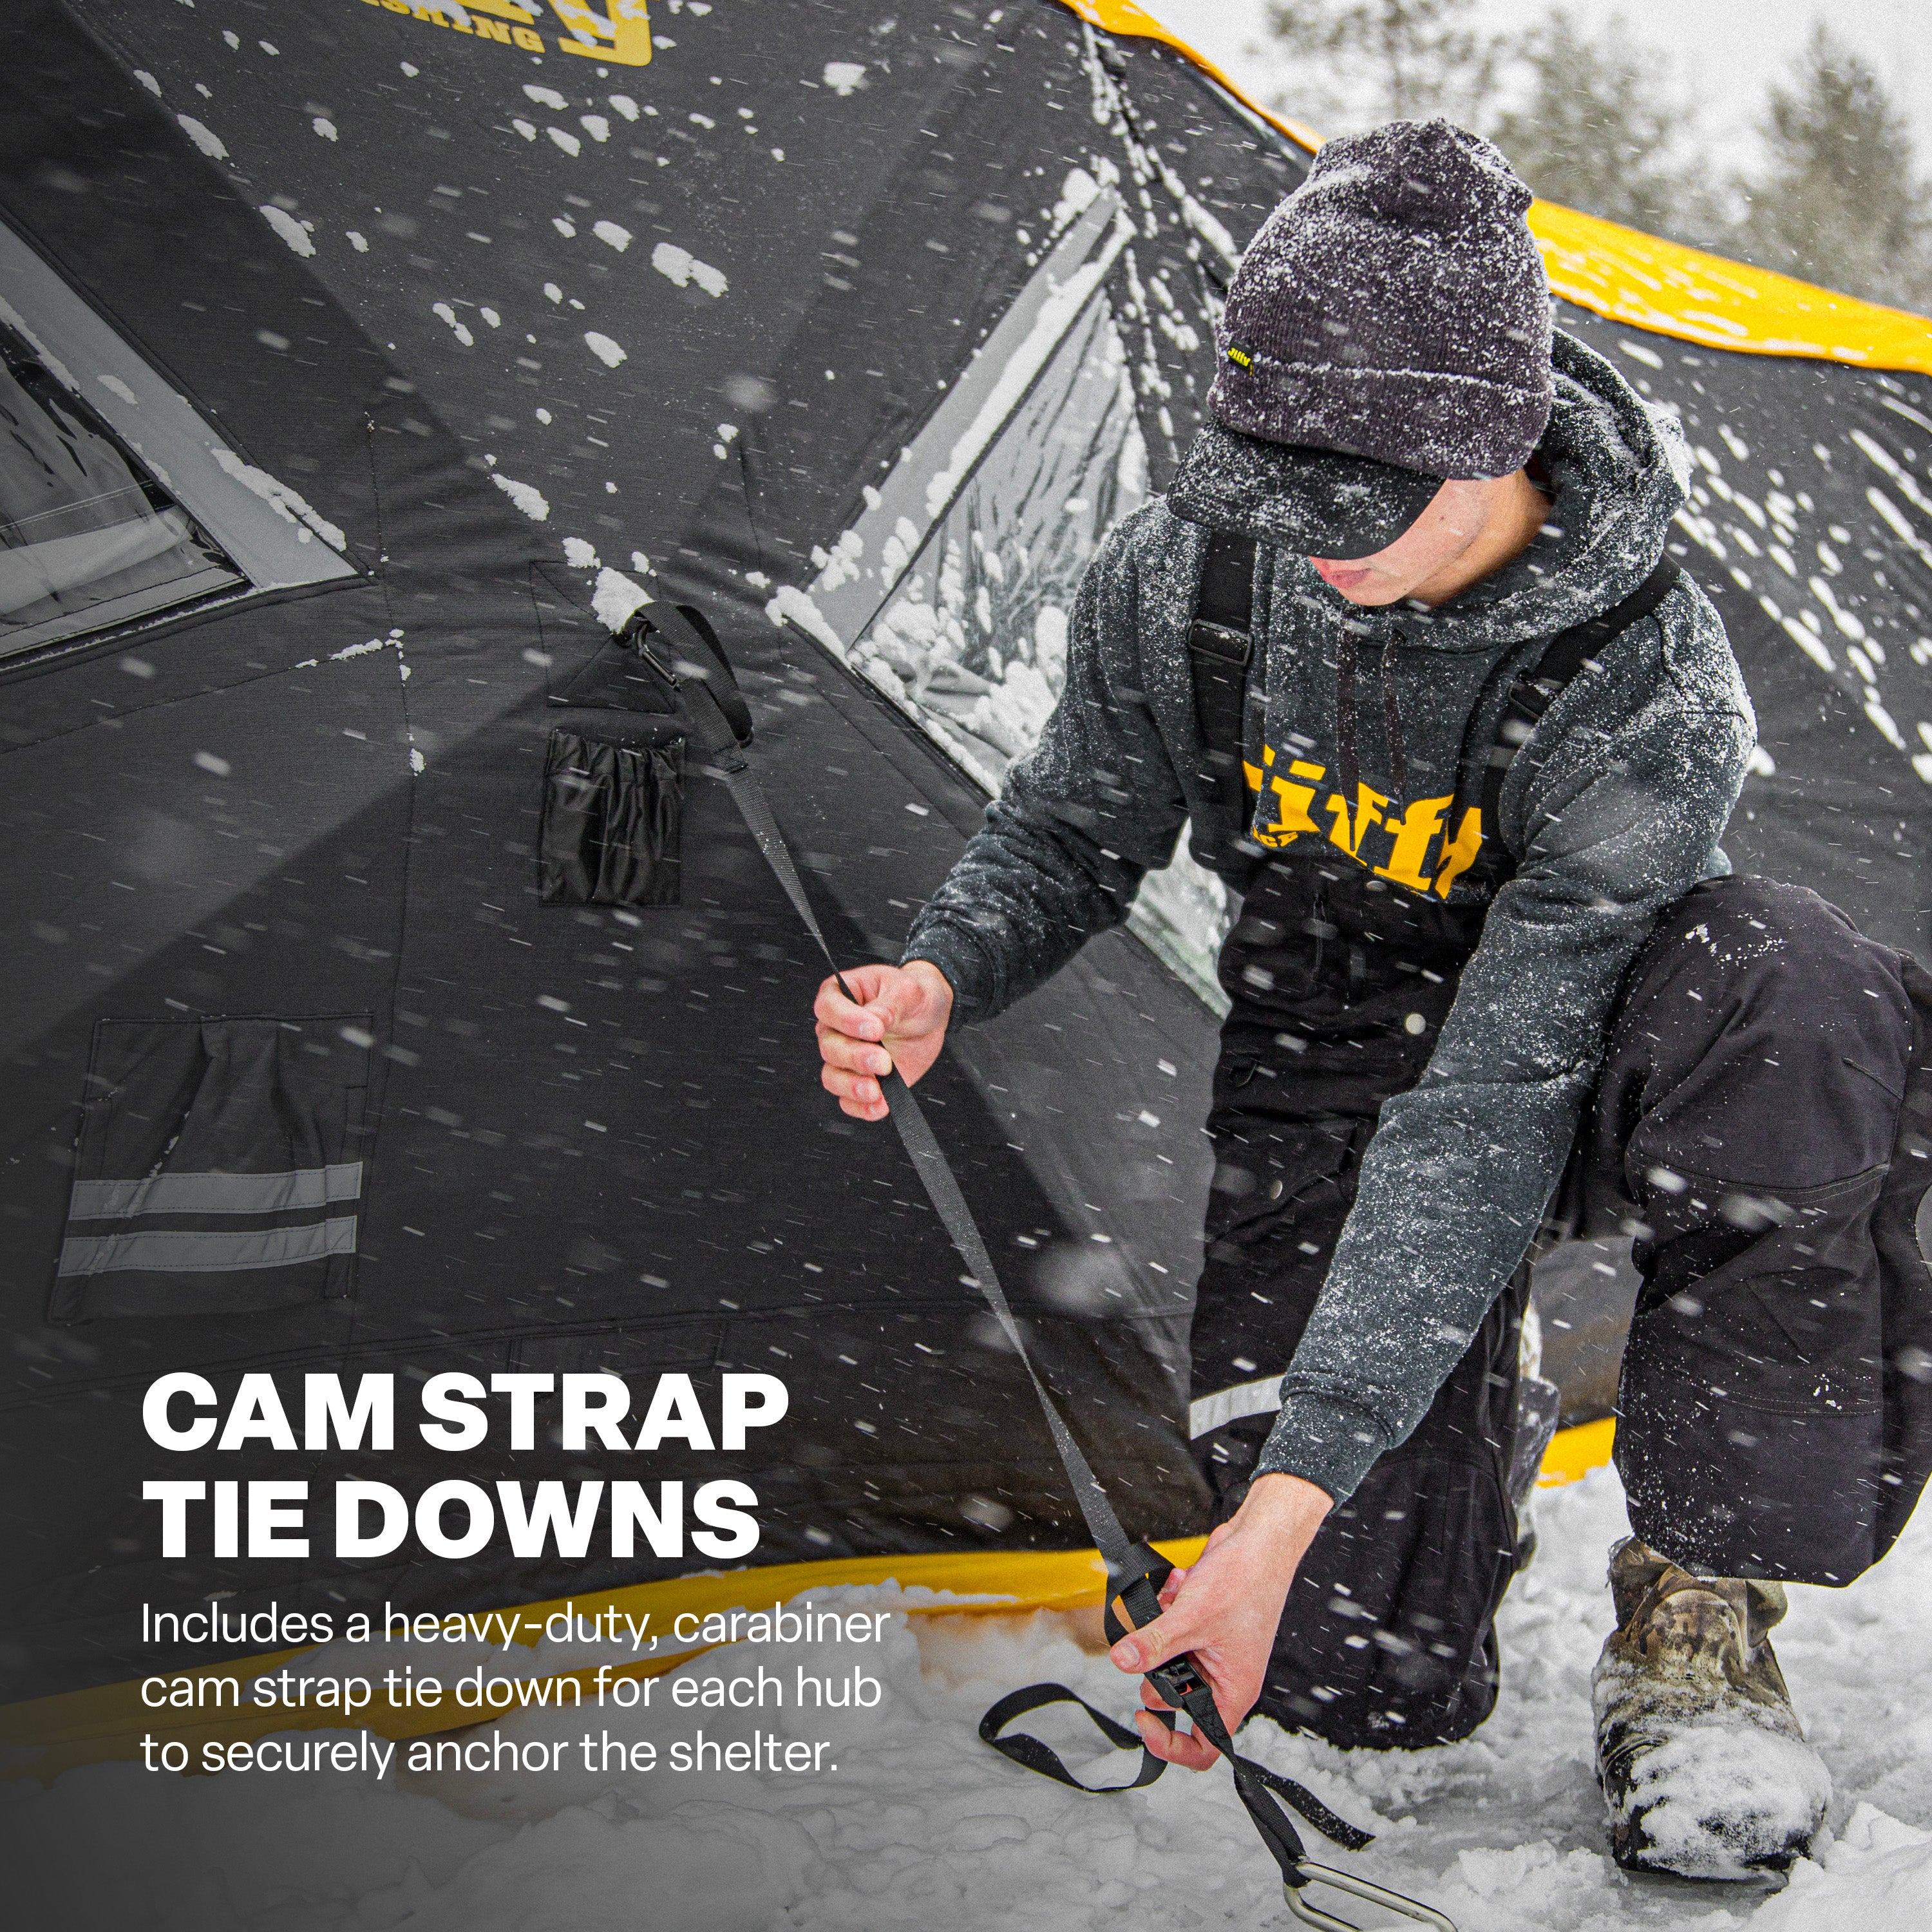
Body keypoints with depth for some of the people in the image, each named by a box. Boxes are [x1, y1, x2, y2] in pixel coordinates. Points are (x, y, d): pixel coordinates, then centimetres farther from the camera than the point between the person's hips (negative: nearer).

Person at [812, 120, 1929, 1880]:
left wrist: (1290, 1499, -36)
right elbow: (1069, 842, 1)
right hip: (1321, 1084, 2)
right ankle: (1463, 1395, 23)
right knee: (1373, 1680, -14)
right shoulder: (1181, 574, -17)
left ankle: (1700, 1602, -20)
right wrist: (939, 980, -24)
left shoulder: (1648, 694, -30)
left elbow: (1488, 1111, -34)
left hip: (1571, 1074, -2)